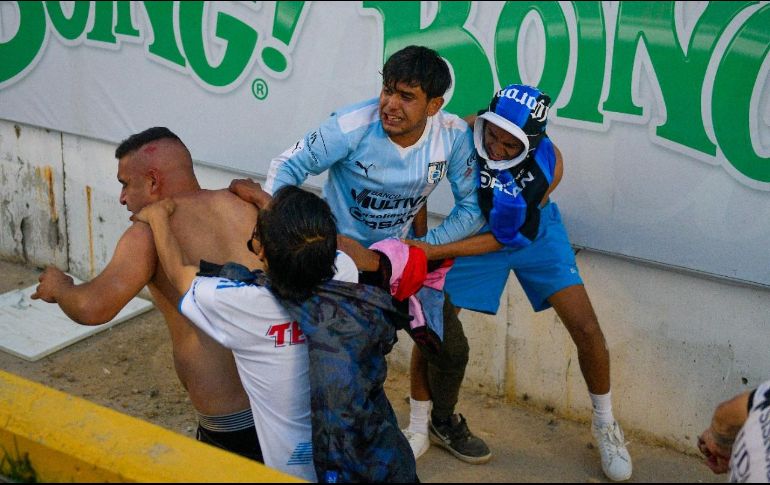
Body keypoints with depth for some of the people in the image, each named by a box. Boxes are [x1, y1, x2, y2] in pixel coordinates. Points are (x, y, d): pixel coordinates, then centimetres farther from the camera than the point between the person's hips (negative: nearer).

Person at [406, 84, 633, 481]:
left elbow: (506, 236, -26)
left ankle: (605, 424, 18)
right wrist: (420, 244, -14)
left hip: (533, 233, 0)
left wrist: (436, 252, -34)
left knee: (587, 331, -7)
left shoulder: (549, 164, -30)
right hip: (475, 228, 0)